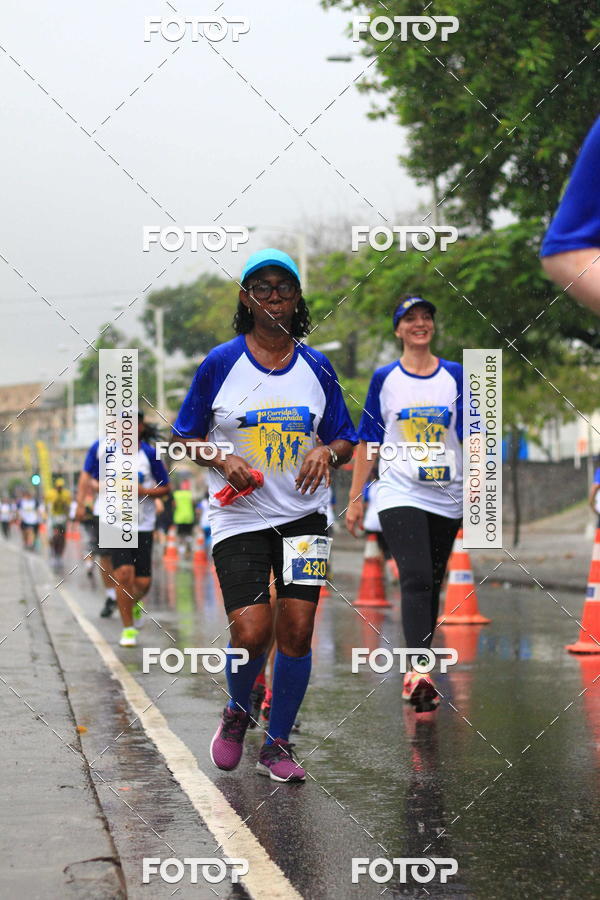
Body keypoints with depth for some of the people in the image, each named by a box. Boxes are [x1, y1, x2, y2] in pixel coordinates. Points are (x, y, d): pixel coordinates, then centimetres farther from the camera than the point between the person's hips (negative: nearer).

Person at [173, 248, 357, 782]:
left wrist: (327, 452, -11)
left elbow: (345, 442, 11)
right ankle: (237, 713, 20)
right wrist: (224, 461, -13)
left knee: (296, 633, -3)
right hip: (239, 518, -2)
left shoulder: (317, 367, 5)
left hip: (303, 516, 2)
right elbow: (187, 436, 6)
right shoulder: (221, 364, -1)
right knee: (252, 635, -13)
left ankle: (278, 744, 14)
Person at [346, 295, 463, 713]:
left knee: (431, 586, 9)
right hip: (399, 494, -3)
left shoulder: (456, 375, 7)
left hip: (446, 497, 3)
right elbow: (368, 439, 8)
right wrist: (355, 497, 6)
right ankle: (419, 672, -31)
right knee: (416, 579, -20)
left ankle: (417, 678, 20)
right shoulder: (384, 378, 4)